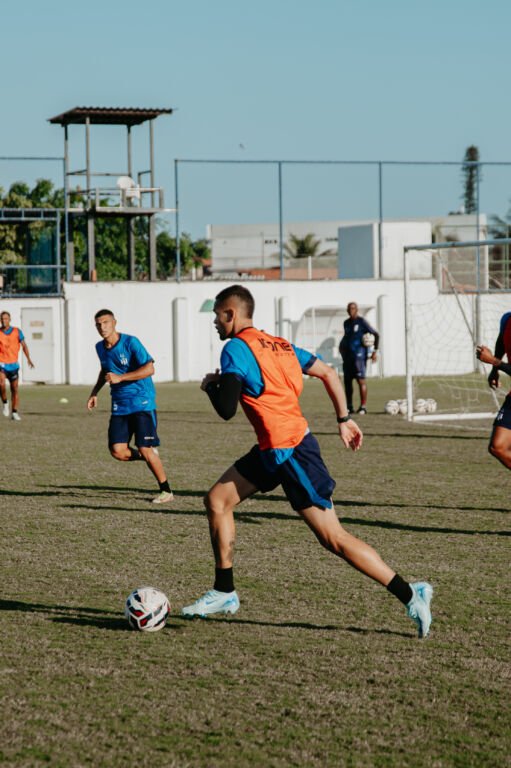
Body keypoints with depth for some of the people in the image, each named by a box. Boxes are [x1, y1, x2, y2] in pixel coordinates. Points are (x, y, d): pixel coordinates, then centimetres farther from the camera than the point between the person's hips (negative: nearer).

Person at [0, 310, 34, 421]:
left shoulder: (17, 331, 3)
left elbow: (24, 345, 4)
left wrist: (28, 359, -9)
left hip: (13, 364, 2)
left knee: (14, 389, 3)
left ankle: (14, 413, 13)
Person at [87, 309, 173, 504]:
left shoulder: (130, 342, -13)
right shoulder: (100, 348, 8)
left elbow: (149, 368, -21)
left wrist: (120, 377, -25)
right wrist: (95, 392, 19)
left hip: (142, 402, -6)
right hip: (119, 405, 6)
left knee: (145, 450, -11)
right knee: (117, 451, -8)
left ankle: (166, 491, 3)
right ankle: (150, 457, 21)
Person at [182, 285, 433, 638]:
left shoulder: (236, 348, -12)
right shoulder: (278, 344, 14)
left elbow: (226, 409, -19)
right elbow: (328, 372, 16)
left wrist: (211, 385, 2)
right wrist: (344, 419, 21)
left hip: (290, 452, -10)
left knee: (333, 538, -7)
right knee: (217, 500, 13)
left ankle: (410, 595, -3)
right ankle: (224, 593, 19)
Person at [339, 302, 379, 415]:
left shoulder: (362, 321, -3)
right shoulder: (346, 323, 16)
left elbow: (376, 334, -4)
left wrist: (375, 350, -9)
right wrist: (342, 346, 15)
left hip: (359, 354, -7)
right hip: (348, 355, 7)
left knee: (361, 380, -11)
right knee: (347, 380, 5)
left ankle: (363, 406, -9)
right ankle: (349, 407, 13)